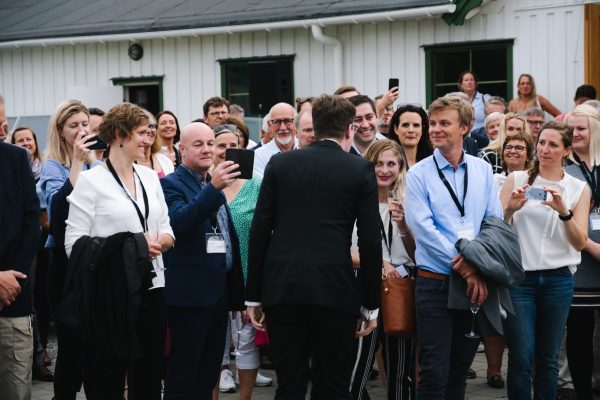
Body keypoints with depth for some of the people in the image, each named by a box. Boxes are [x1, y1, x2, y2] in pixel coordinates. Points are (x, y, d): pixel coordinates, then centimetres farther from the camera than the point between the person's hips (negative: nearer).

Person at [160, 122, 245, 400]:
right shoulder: (171, 184, -8)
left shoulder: (214, 185, 16)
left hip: (219, 292, 8)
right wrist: (214, 188, -39)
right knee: (182, 377, -1)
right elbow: (180, 222, -28)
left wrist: (236, 293, 19)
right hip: (190, 294, -8)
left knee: (208, 376, 13)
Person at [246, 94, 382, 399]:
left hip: (281, 285, 2)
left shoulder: (279, 164, 8)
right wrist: (371, 304, 7)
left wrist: (253, 295, 9)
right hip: (334, 288, -2)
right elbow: (370, 242, 0)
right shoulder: (360, 170, 3)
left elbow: (259, 231, 4)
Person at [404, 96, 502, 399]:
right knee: (434, 373, -4)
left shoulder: (482, 170, 7)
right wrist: (465, 267, -17)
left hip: (476, 283, 4)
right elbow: (423, 228, -12)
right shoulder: (418, 174, -3)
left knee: (460, 371, 13)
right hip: (436, 283, -3)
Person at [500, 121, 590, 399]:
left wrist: (563, 211, -18)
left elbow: (580, 243, -2)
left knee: (548, 358, 9)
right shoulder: (516, 180, 4)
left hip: (558, 279, 2)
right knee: (521, 357, -5)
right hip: (519, 277, -1)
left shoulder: (578, 189, 6)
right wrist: (510, 210, -18)